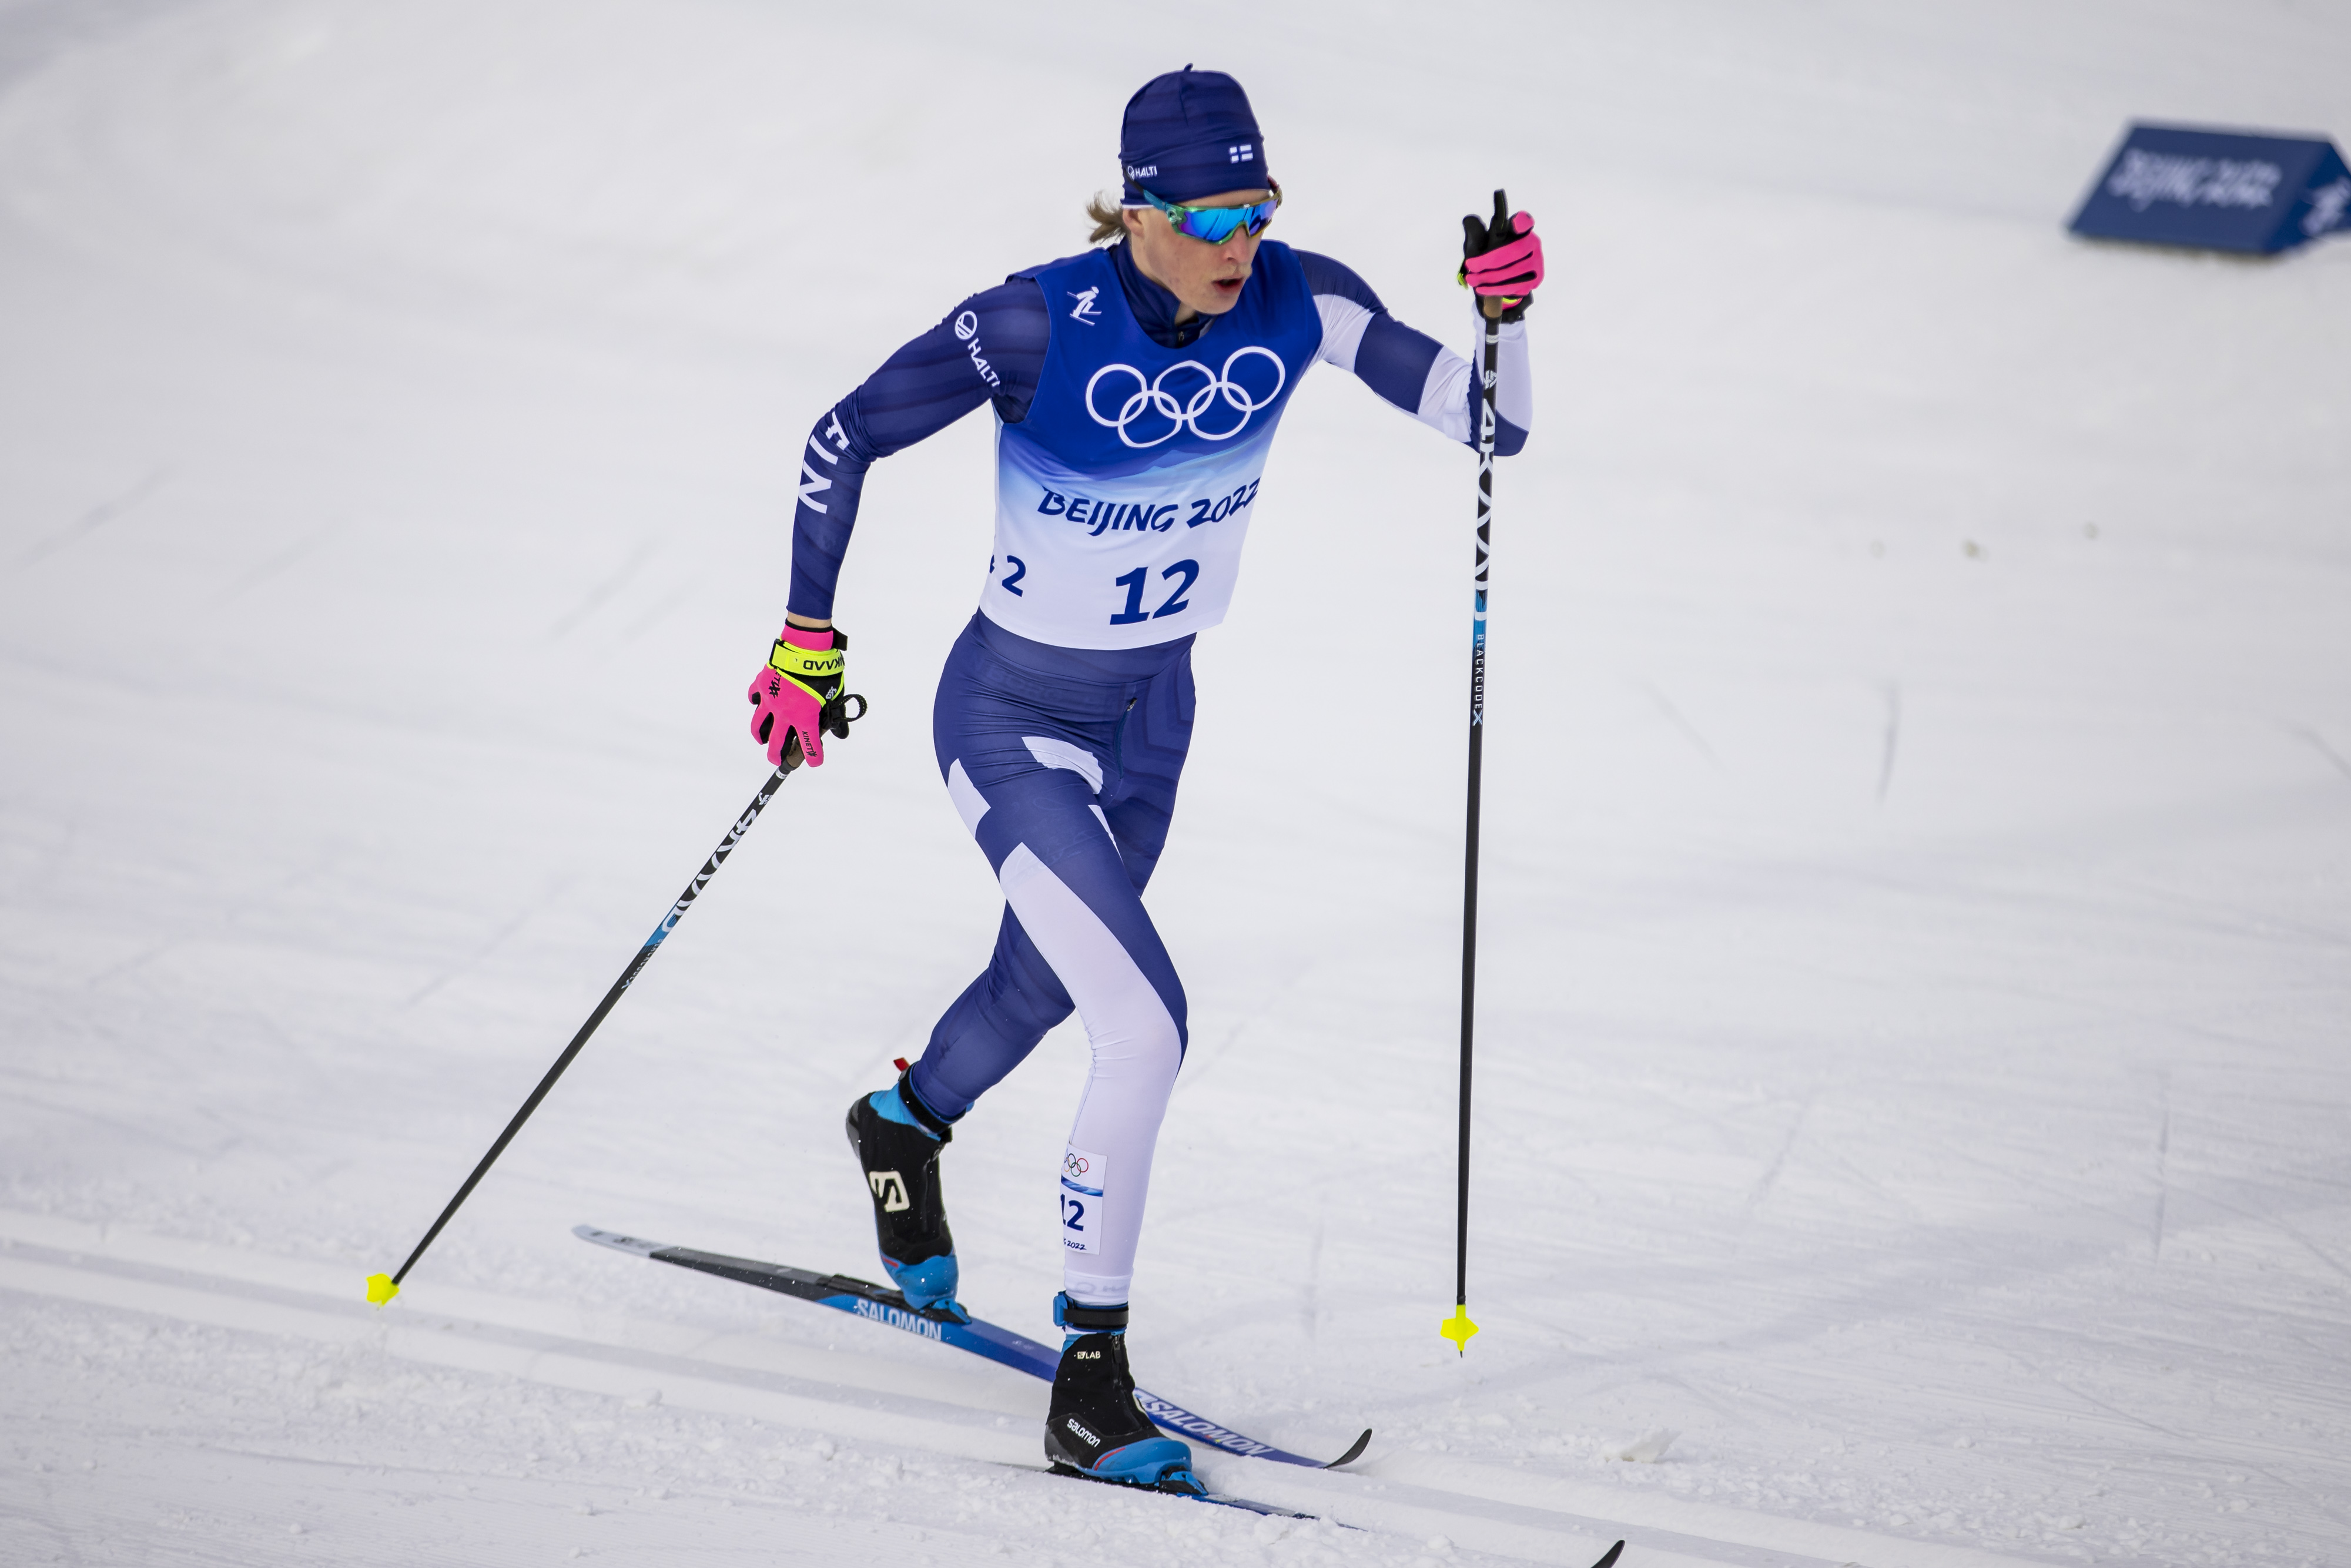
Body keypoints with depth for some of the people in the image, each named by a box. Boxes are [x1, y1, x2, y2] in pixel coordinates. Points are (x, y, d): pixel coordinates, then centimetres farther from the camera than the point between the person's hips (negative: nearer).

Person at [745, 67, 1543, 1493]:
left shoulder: (1297, 305, -14)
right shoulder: (1038, 325, -25)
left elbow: (1492, 427, -13)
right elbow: (842, 443, -13)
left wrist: (1507, 315, -32)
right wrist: (807, 640, -15)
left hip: (1154, 718, 6)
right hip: (1013, 720, -6)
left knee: (1048, 984, 29)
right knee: (1149, 1024, -20)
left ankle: (908, 1122, 64)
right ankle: (1091, 1388, -10)